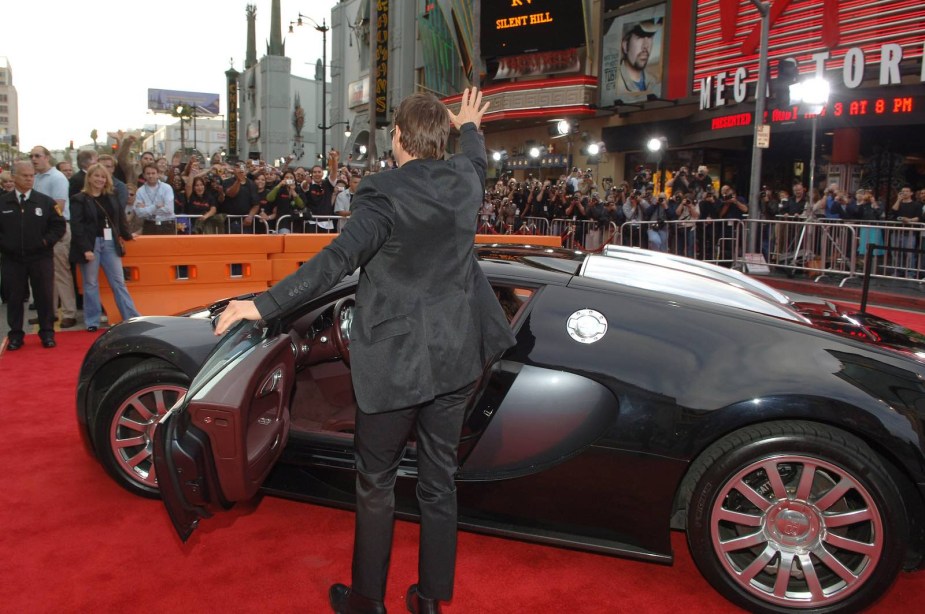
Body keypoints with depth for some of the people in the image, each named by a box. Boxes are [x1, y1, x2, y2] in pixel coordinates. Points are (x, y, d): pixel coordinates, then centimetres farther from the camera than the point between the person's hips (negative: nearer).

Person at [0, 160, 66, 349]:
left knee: (44, 296, 5)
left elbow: (59, 226, 2)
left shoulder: (46, 202, 1)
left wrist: (46, 241, -7)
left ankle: (47, 332, 16)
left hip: (40, 258, -1)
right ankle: (15, 334, 19)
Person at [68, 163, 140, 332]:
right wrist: (85, 248, -17)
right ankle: (92, 322, 11)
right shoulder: (79, 199, -5)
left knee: (119, 282, 6)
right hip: (90, 245, -4)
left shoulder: (111, 197, 9)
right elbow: (76, 226, -11)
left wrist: (127, 235, 24)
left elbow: (120, 218, 19)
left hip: (110, 243, 4)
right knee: (91, 284, 4)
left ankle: (133, 318, 6)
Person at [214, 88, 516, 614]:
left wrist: (264, 304, -22)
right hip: (456, 358, 6)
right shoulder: (465, 180, 1)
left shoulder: (385, 193, -16)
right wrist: (470, 126, 47)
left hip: (395, 362, -5)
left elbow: (336, 260, -24)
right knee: (440, 478, 15)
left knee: (376, 484, 12)